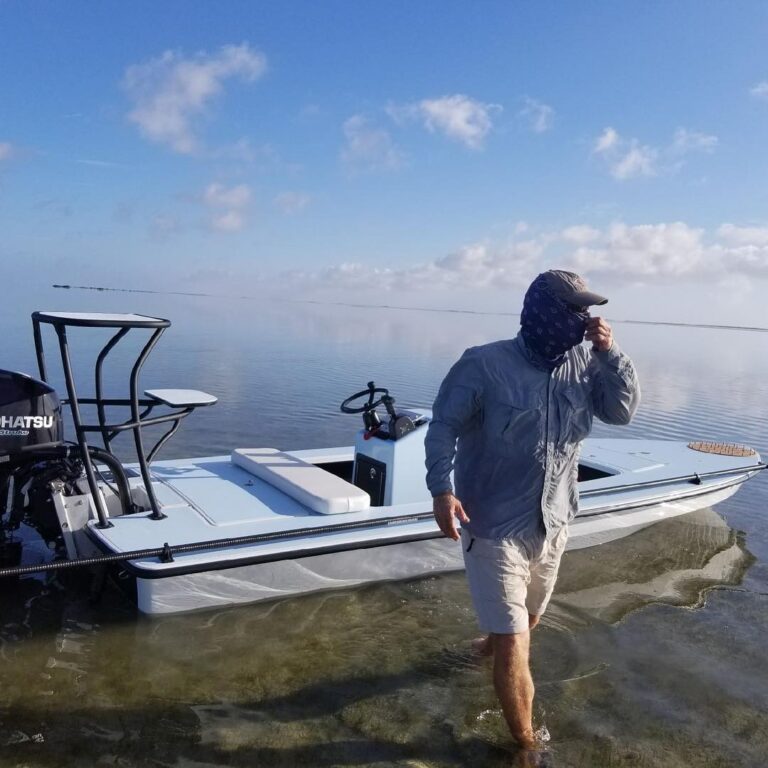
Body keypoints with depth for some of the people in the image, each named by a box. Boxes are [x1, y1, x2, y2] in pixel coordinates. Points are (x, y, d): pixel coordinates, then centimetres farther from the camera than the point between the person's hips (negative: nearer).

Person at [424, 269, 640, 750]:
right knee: (514, 645, 0)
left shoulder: (584, 364, -2)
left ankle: (491, 643, 63)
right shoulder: (485, 364, -19)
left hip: (553, 522, 6)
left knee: (528, 618, 29)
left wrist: (610, 353, -15)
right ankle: (526, 743, 22)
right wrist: (442, 489, -25)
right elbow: (444, 426, -14)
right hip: (495, 525, -6)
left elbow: (624, 411, -3)